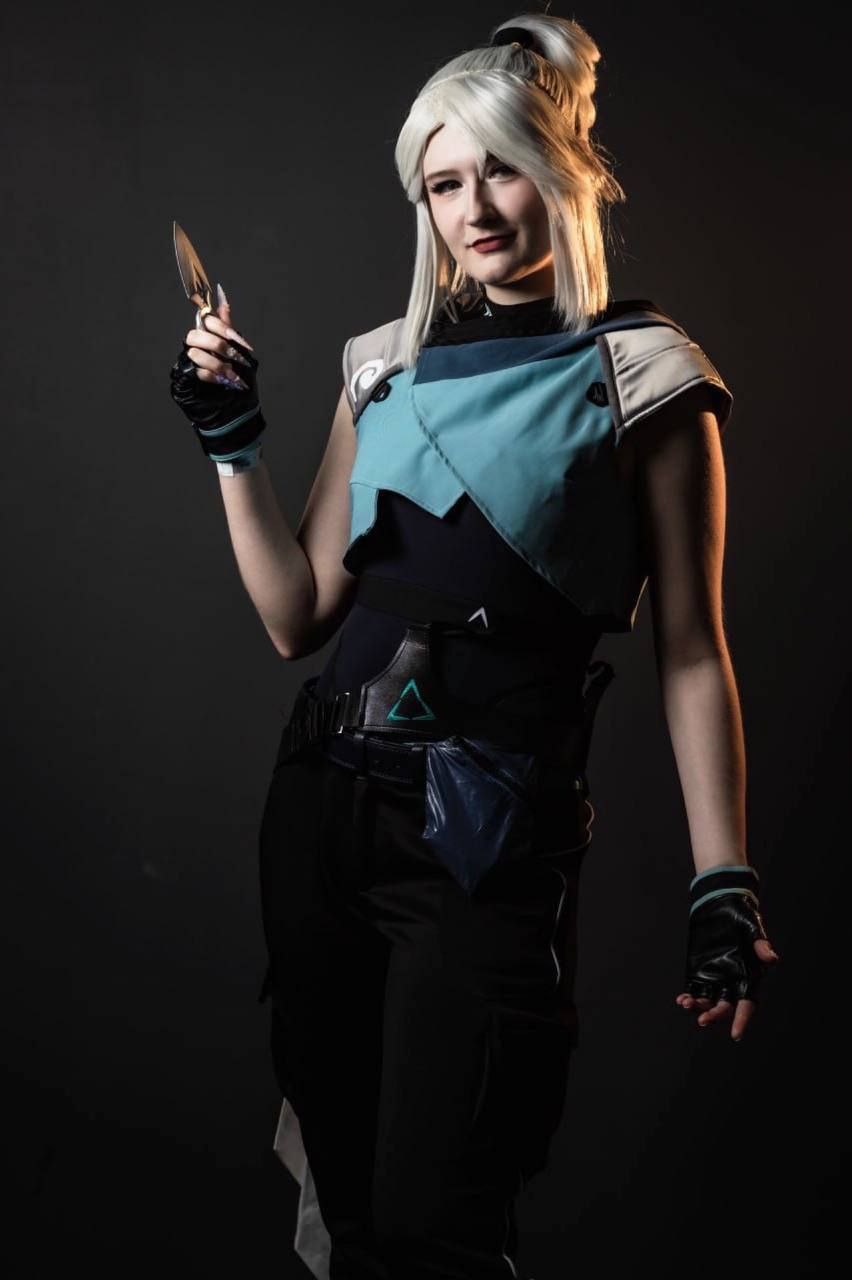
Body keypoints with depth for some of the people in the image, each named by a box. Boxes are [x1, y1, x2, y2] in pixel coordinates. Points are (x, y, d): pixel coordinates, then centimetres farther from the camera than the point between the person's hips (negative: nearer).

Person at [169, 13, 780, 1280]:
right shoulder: (389, 364, 11)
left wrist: (723, 880, -9)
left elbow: (691, 652, -4)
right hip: (323, 801, 5)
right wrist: (234, 443, 1)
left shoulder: (643, 379, -3)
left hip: (485, 834, -5)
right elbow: (299, 615, 9)